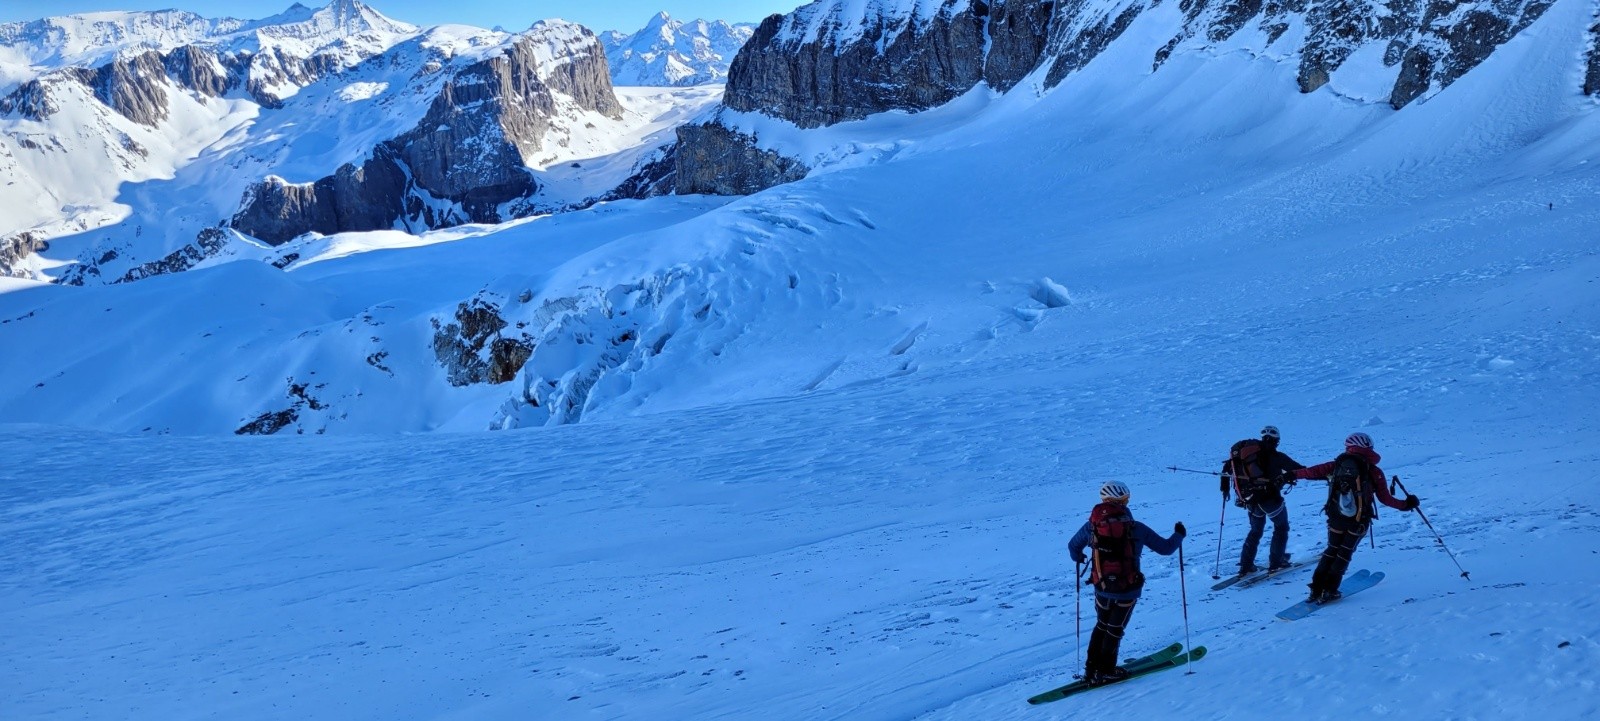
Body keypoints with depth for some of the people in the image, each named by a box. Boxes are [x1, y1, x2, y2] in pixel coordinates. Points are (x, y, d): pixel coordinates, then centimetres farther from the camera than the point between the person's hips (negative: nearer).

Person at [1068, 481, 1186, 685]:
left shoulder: (1092, 524, -7)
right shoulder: (1136, 528, -14)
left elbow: (1073, 546, 10)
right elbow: (1165, 548, -6)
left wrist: (1078, 558, 34)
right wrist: (1179, 535, 15)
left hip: (1102, 588, 3)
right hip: (1128, 590, -3)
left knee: (1101, 626, 24)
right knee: (1115, 630, 13)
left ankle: (1092, 667, 25)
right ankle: (1105, 672, 18)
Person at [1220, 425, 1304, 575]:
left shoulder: (1246, 449, 10)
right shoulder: (1275, 456, -4)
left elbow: (1228, 466, 15)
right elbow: (1297, 469, -3)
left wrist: (1225, 488, 25)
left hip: (1250, 500, 5)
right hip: (1269, 497, -5)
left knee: (1255, 530, 23)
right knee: (1281, 527, 17)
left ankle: (1245, 565, 15)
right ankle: (1276, 562, 11)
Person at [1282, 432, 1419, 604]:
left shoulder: (1337, 464, 1)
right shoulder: (1374, 472, -3)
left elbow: (1313, 471, 5)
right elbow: (1385, 498, -3)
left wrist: (1293, 475, 19)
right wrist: (1404, 505, 10)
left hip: (1336, 518, 2)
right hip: (1359, 520, -2)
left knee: (1332, 549, 18)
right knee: (1345, 552, 13)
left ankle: (1316, 589, 12)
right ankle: (1329, 591, 8)